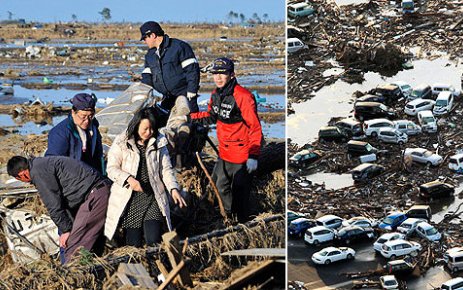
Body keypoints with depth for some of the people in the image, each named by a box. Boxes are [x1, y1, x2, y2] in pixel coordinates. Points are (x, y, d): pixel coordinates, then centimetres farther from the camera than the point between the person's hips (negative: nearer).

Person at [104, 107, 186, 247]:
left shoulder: (159, 142, 6)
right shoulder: (121, 142, -3)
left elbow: (166, 169, 8)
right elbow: (112, 168, -5)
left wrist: (173, 189, -8)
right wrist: (129, 179, -22)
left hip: (153, 197, 2)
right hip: (129, 198, -2)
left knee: (154, 241, -9)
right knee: (133, 243, 0)